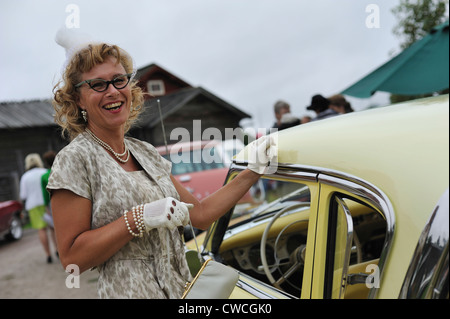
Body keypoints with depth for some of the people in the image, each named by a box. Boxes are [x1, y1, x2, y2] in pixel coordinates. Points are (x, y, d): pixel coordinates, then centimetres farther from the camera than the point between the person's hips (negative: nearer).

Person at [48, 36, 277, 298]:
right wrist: (141, 218, -23)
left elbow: (199, 215, 6)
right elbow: (72, 259, -15)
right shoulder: (75, 159, -11)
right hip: (129, 291, -5)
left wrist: (253, 172, 3)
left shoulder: (146, 152, 7)